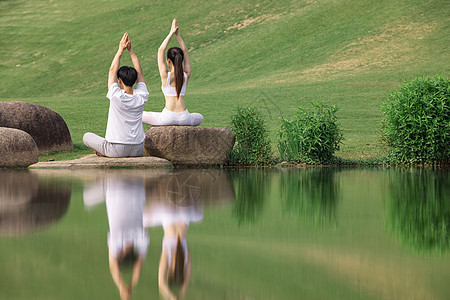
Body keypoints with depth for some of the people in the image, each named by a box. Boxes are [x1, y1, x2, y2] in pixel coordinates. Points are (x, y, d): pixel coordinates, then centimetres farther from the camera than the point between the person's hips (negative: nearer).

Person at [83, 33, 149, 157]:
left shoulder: (117, 97, -15)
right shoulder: (141, 97, -4)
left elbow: (112, 70, -4)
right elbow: (139, 72, 8)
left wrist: (121, 50, 3)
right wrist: (130, 50, 10)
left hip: (117, 150, -3)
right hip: (138, 150, 3)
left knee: (87, 137, 18)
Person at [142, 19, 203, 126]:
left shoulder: (166, 76, -7)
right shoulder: (186, 76, 2)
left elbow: (160, 50, 1)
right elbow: (185, 52, 14)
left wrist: (171, 33, 4)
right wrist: (177, 34, 14)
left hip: (167, 117, -3)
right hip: (184, 118, 3)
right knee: (200, 118, 37)